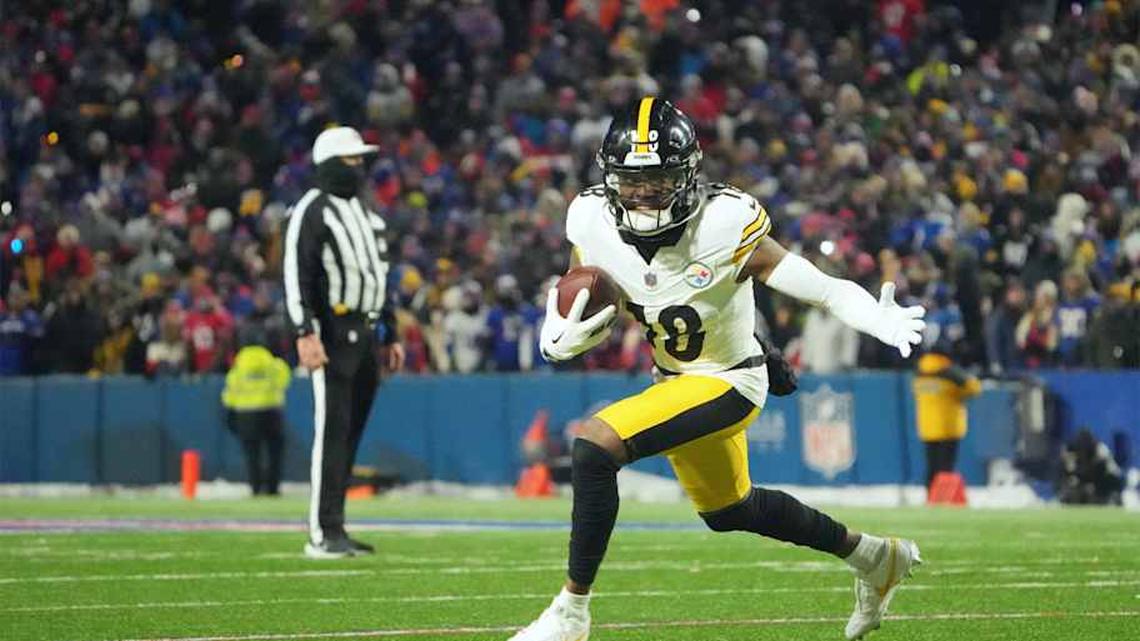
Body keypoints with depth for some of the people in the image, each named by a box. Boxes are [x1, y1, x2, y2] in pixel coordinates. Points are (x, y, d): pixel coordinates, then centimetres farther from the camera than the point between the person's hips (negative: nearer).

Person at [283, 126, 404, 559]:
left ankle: (334, 529, 13)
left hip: (364, 335, 9)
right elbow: (296, 276, -15)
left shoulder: (366, 213, 21)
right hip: (332, 334, -9)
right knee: (332, 433, -12)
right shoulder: (311, 212, -8)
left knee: (350, 436, 8)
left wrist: (390, 336, 25)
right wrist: (304, 333, -24)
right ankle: (323, 535, -13)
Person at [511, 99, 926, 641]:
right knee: (726, 509, 28)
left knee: (595, 446, -26)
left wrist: (880, 321, -49)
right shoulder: (593, 222, -15)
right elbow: (572, 317, -4)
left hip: (729, 382, -8)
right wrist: (560, 339, -28)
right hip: (677, 380, 8)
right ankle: (874, 558, 48)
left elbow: (824, 289, -30)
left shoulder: (723, 227, -29)